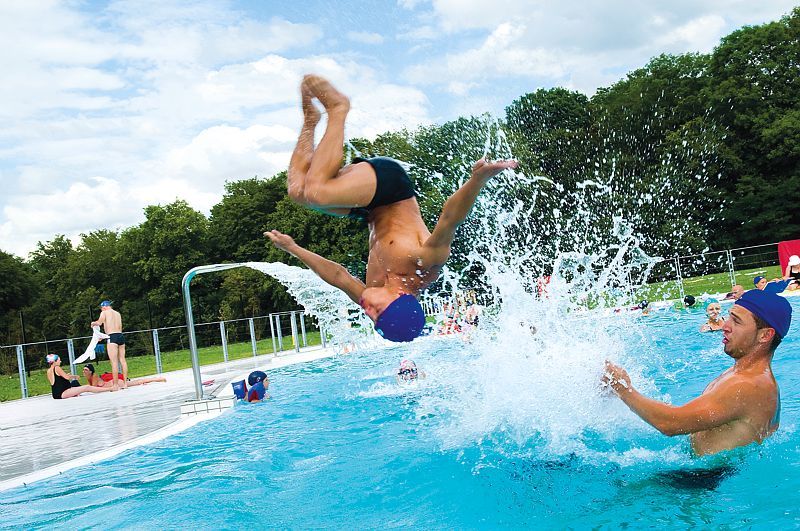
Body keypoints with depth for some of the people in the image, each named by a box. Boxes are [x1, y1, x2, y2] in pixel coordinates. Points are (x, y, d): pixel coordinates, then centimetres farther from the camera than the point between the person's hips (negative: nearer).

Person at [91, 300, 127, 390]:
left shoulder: (104, 312, 2)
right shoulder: (118, 313, 20)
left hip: (112, 337, -6)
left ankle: (115, 385, -8)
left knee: (114, 362, -7)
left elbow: (99, 322, -14)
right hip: (121, 336, 6)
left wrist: (93, 323, 10)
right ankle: (125, 383, 9)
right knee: (122, 360, 9)